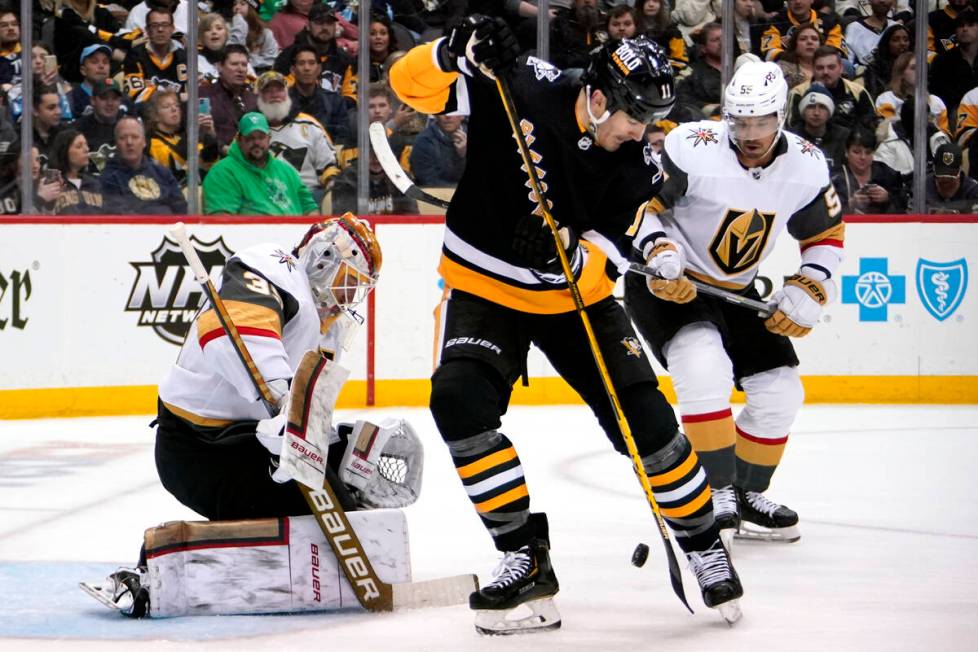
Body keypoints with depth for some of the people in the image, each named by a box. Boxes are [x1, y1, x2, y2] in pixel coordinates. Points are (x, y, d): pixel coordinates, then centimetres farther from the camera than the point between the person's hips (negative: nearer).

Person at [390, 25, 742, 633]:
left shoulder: (637, 166, -12)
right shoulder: (520, 87, -19)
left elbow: (604, 262, -16)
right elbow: (411, 82, -18)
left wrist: (570, 255, -39)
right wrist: (460, 52, -38)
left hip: (576, 294, 1)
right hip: (484, 286, -1)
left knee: (644, 417, -8)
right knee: (460, 402, -25)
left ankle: (704, 545, 15)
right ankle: (526, 556, -15)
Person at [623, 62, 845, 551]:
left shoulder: (806, 166, -9)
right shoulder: (692, 148, -24)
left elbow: (826, 235, 5)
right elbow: (639, 203, -15)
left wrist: (807, 292, -8)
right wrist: (659, 253, -30)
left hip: (735, 290, 6)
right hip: (665, 283, -6)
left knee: (781, 391, 2)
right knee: (704, 365, -30)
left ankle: (748, 496, 23)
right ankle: (718, 493, -20)